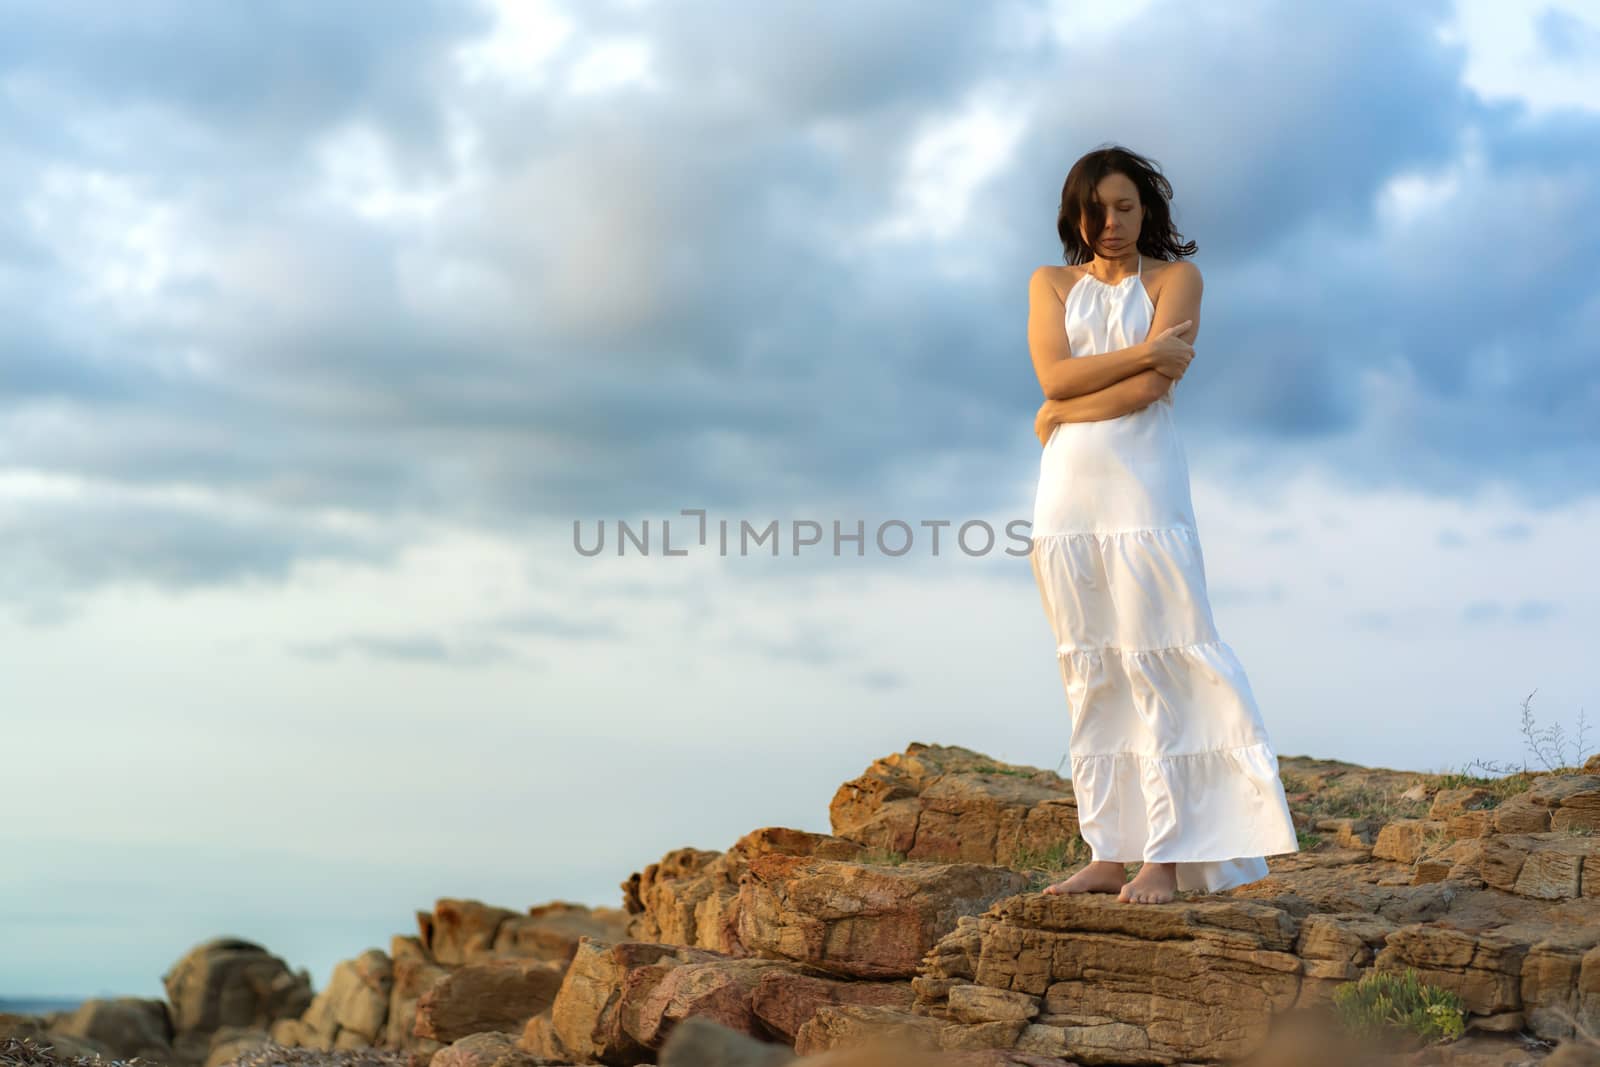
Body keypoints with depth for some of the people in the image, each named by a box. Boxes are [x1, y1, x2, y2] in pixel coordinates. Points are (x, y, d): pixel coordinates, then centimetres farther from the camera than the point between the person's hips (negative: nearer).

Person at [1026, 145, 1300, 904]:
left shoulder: (1175, 279, 7)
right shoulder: (1051, 285, 16)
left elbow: (1153, 386, -8)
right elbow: (1054, 376, -1)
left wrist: (1063, 415, -2)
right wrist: (1145, 352, -9)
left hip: (1143, 485, -4)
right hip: (1067, 492, 4)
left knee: (1153, 667, -9)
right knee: (1088, 674, 2)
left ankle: (1165, 857, -8)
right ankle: (1107, 853, 5)